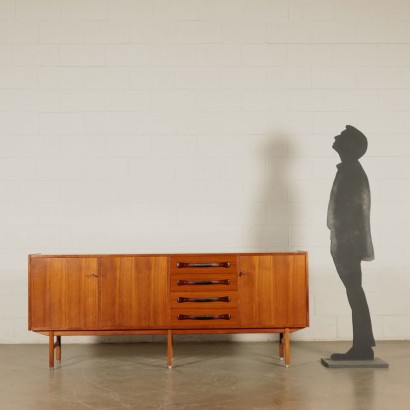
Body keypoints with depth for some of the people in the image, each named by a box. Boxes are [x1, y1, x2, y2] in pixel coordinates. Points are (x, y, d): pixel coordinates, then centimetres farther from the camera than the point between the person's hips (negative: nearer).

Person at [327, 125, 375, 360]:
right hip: (347, 243, 10)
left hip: (348, 244, -10)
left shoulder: (352, 172, -13)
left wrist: (342, 246, -20)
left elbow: (353, 213, -19)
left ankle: (362, 348, 3)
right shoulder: (349, 170, 17)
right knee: (354, 293, 11)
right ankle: (362, 347, 17)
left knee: (354, 293, -5)